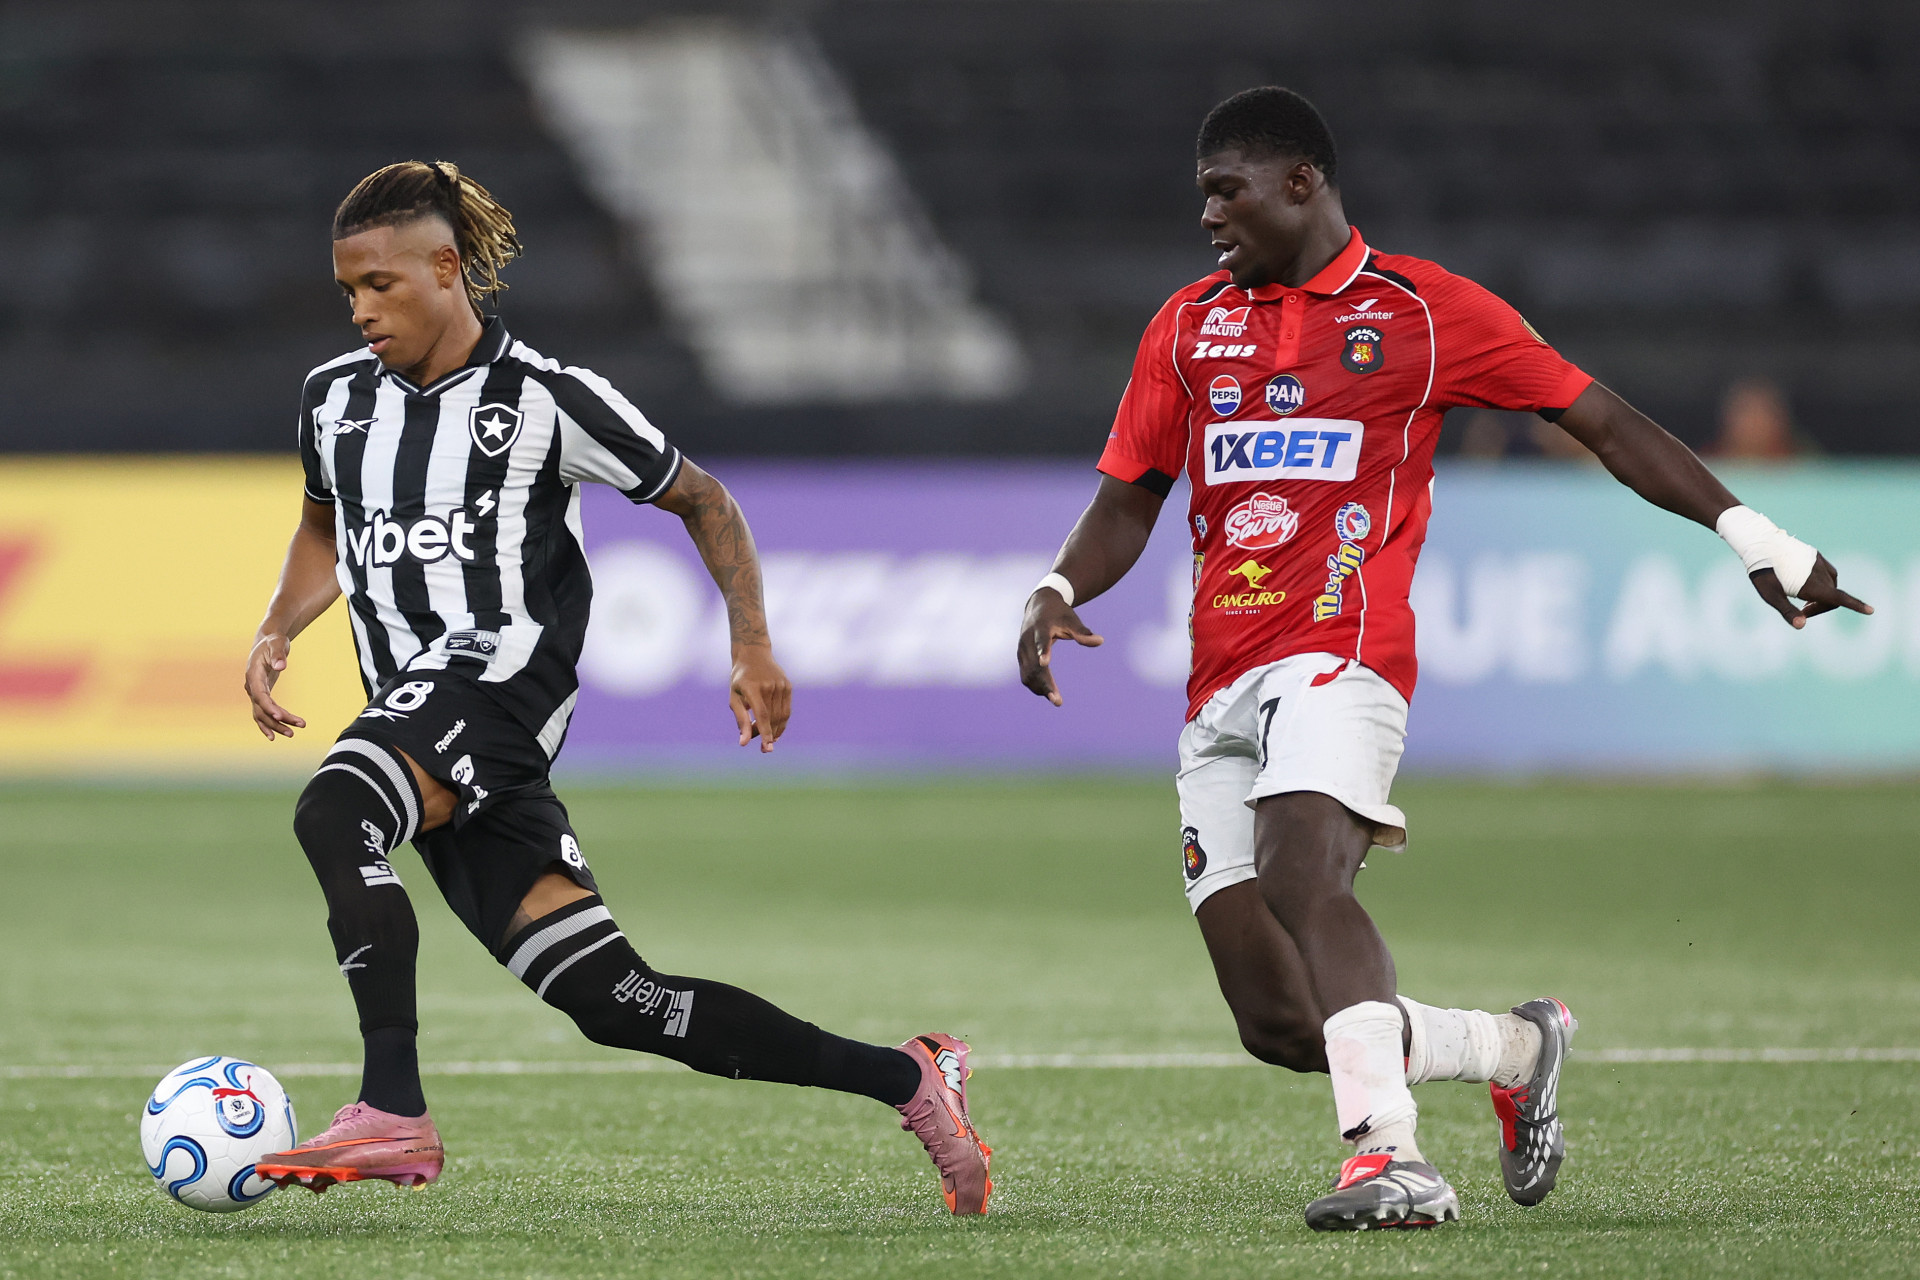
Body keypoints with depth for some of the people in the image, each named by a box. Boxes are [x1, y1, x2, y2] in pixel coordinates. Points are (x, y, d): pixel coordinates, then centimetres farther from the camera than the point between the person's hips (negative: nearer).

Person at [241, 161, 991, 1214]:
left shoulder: (543, 398, 0)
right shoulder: (335, 399, 16)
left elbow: (701, 501, 10)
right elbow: (327, 531, 34)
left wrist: (752, 646, 3)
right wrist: (275, 633, 16)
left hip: (499, 670, -6)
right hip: (418, 714, 6)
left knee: (331, 813, -33)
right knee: (610, 996, -2)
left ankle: (394, 1113, -33)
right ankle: (905, 1078, 6)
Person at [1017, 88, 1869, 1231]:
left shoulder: (1422, 310, 5)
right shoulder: (1190, 325, 19)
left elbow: (1600, 419, 8)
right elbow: (1128, 502, 21)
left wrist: (1752, 535, 5)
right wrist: (1058, 593, 0)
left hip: (1339, 654, -5)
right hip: (1221, 691, 5)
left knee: (1300, 870, -34)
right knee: (1276, 1021, -4)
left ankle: (1390, 1156, -43)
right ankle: (1515, 1048, 18)